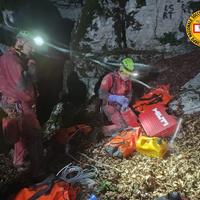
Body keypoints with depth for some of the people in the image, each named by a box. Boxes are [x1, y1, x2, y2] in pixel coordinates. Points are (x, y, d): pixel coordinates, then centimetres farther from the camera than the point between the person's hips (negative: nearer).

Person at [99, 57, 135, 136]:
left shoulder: (128, 81, 5)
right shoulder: (110, 77, -16)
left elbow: (129, 95, 7)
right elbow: (101, 94, -22)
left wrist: (126, 102, -17)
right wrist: (116, 98, -34)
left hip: (121, 106, 7)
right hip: (109, 106, -7)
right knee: (123, 125, -19)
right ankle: (104, 130, 2)